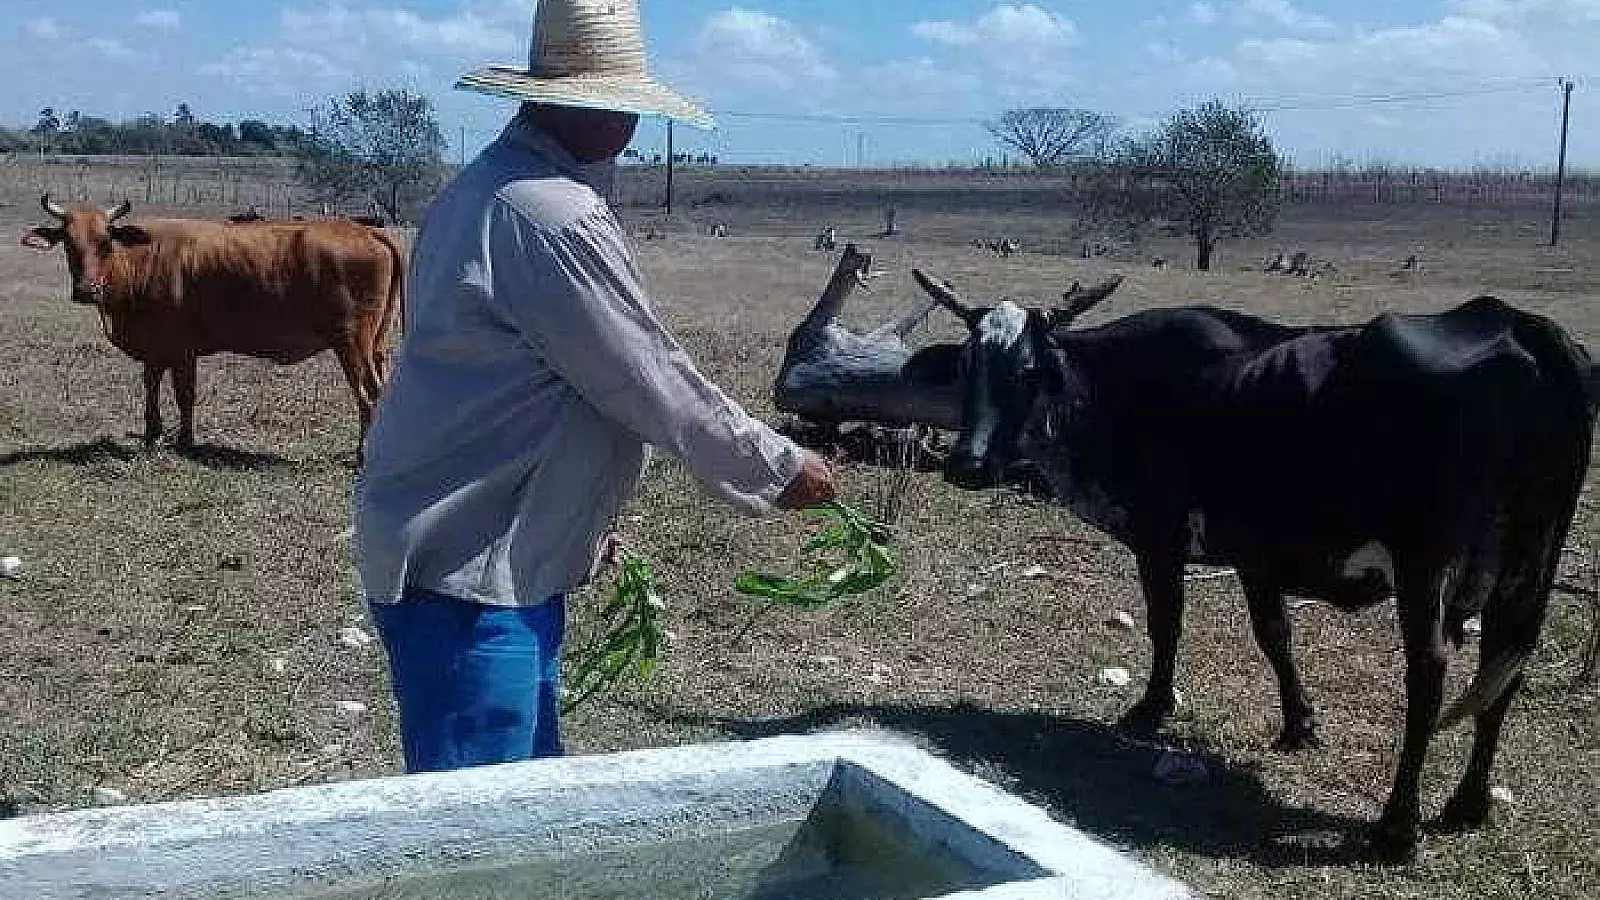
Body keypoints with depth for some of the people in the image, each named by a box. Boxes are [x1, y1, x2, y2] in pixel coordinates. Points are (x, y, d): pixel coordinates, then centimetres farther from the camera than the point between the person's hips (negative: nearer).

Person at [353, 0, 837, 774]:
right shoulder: (555, 219, -22)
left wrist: (583, 514, 23)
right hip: (467, 571, -10)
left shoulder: (485, 186, 11)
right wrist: (780, 470, -3)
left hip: (465, 548, 10)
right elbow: (657, 385, -17)